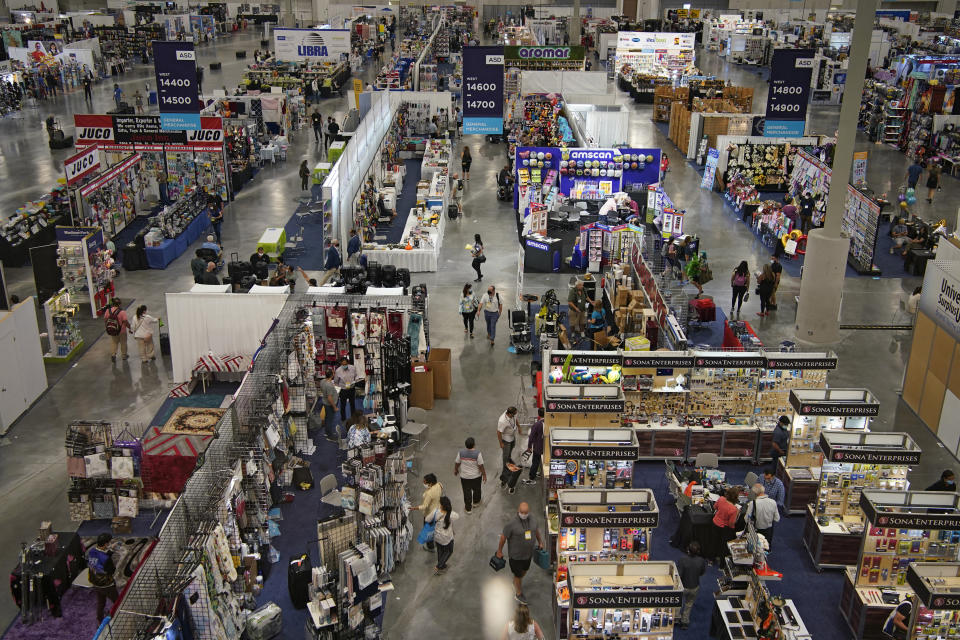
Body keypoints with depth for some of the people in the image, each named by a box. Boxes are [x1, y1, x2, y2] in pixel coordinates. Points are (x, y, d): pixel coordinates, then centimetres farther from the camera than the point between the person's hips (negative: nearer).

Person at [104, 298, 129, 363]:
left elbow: (105, 320, 1)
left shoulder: (108, 311, -10)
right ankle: (124, 355, 31)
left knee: (113, 342, 20)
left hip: (112, 331, 3)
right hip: (122, 331, -3)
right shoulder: (122, 312, -23)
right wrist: (130, 327, -3)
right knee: (123, 343, 17)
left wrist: (106, 327, 17)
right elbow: (125, 322, -19)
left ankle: (113, 354, 6)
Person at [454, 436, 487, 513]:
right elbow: (481, 466, -18)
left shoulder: (461, 452, -17)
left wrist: (455, 470, 14)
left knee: (467, 492, 15)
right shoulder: (477, 454, -24)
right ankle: (476, 502, 46)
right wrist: (484, 475, -4)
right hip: (476, 476, -1)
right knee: (477, 489, 25)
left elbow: (457, 463, -5)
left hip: (464, 476, 1)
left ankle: (468, 508, 26)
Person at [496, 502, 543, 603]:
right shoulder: (512, 524, -27)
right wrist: (499, 551, -7)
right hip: (515, 555, -6)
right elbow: (503, 537, -16)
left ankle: (516, 583, 56)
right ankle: (518, 593, 35)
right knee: (517, 574, 11)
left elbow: (536, 530, 11)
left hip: (528, 553, 6)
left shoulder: (533, 520, -10)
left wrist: (540, 542, 22)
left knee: (524, 570, 27)